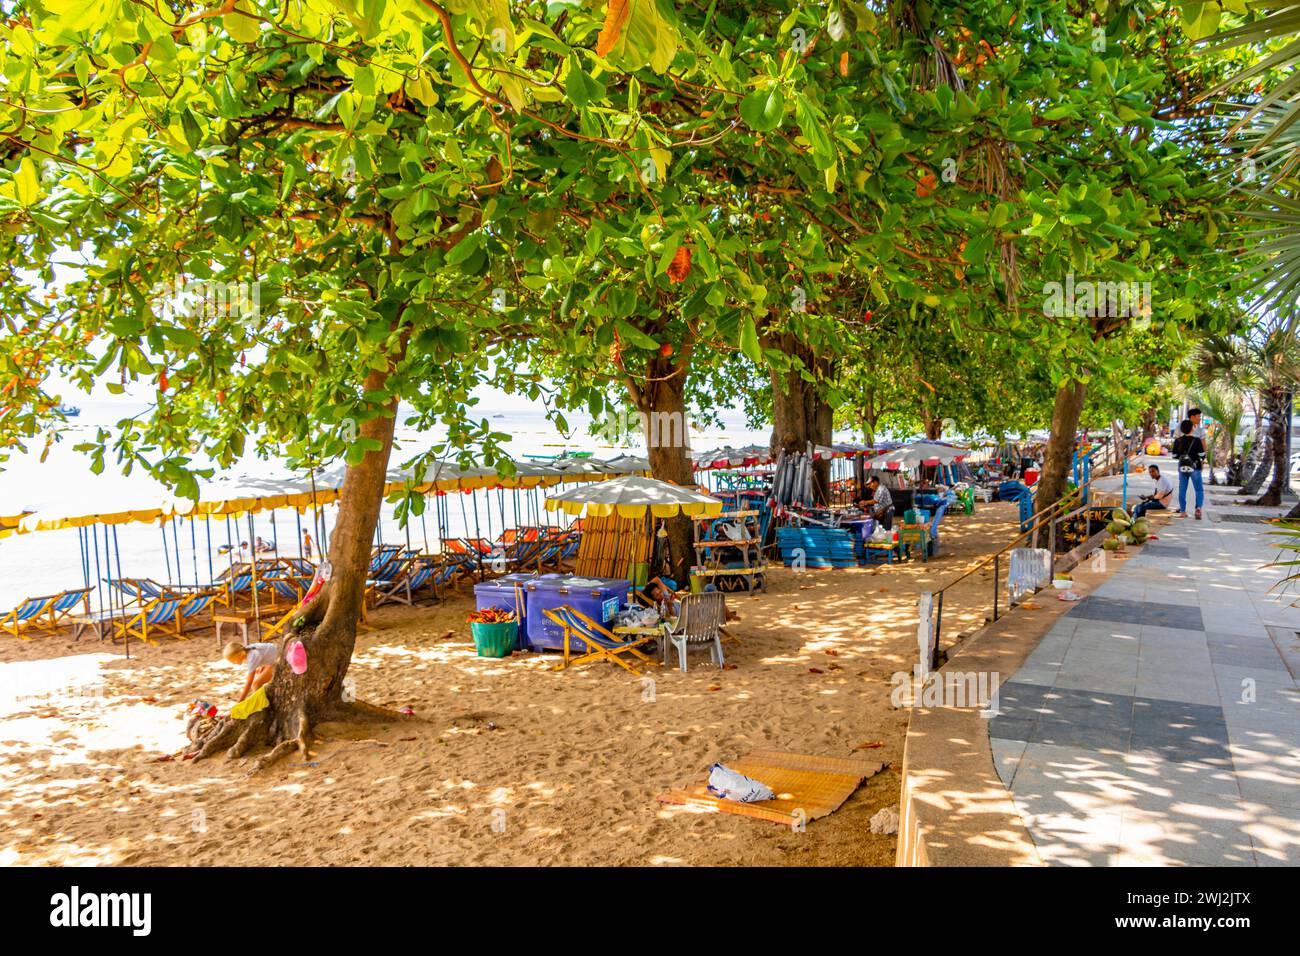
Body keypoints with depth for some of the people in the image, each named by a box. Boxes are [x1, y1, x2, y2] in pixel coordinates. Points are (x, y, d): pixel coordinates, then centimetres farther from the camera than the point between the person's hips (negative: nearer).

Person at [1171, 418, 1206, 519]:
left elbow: (1175, 456, 2)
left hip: (1182, 468, 3)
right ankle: (1198, 507, -13)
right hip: (1194, 468, -3)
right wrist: (1202, 461, 11)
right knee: (1199, 490, 6)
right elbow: (1202, 455, -9)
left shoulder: (1177, 441, -3)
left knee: (1182, 490, 9)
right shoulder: (1197, 441, -12)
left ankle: (1182, 511, 12)